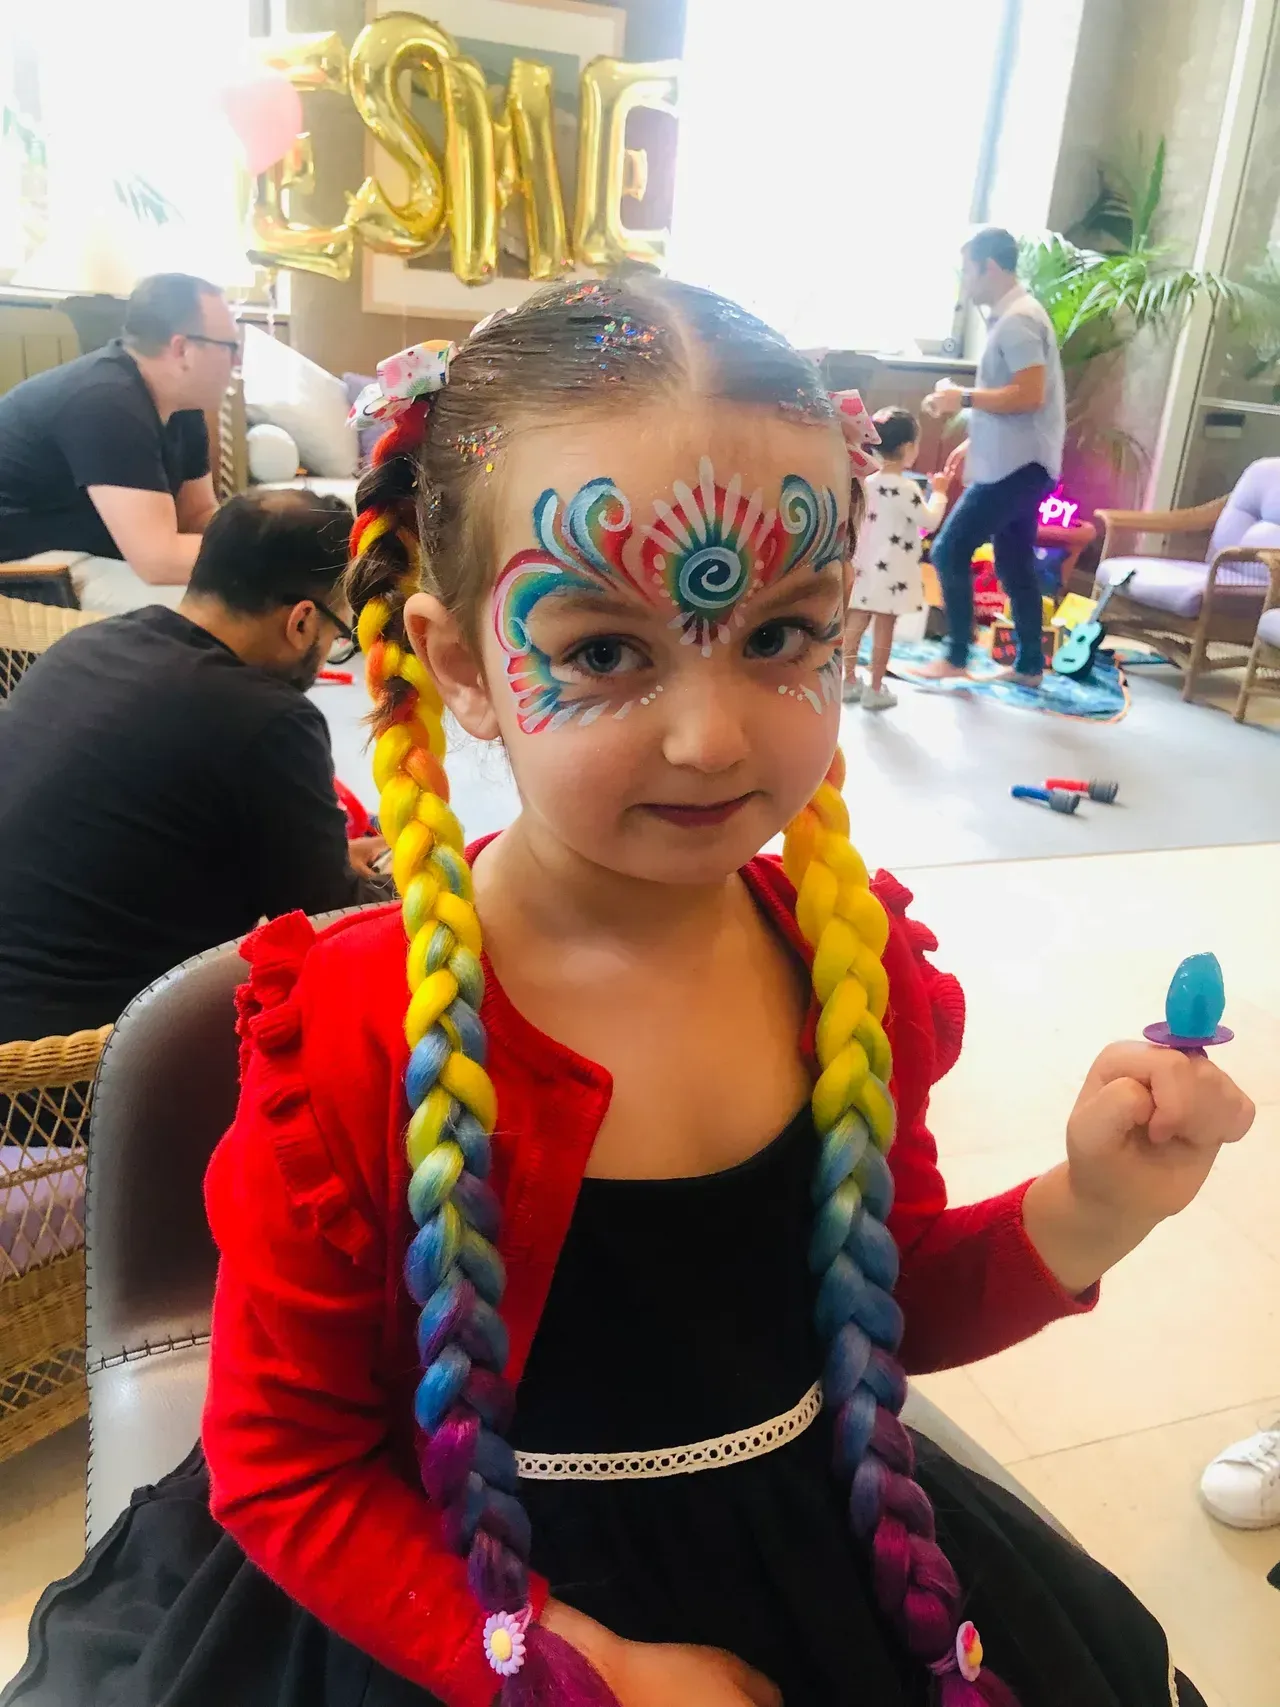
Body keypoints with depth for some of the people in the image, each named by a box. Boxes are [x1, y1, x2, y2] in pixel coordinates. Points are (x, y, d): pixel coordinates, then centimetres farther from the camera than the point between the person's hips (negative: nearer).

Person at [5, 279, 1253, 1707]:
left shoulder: (854, 955, -12)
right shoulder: (352, 1035, -24)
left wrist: (1086, 1214, -15)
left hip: (816, 1559, 4)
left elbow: (881, 1303, 2)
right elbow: (281, 1471, -13)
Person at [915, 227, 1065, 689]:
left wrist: (964, 398, -17)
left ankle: (956, 658, 0)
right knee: (1014, 565, 12)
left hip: (1016, 465, -10)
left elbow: (1029, 395, -24)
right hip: (1016, 461, 10)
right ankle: (1029, 665, 18)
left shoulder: (1017, 319, -15)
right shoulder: (1011, 316, 17)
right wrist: (975, 441, 18)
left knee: (950, 550, -7)